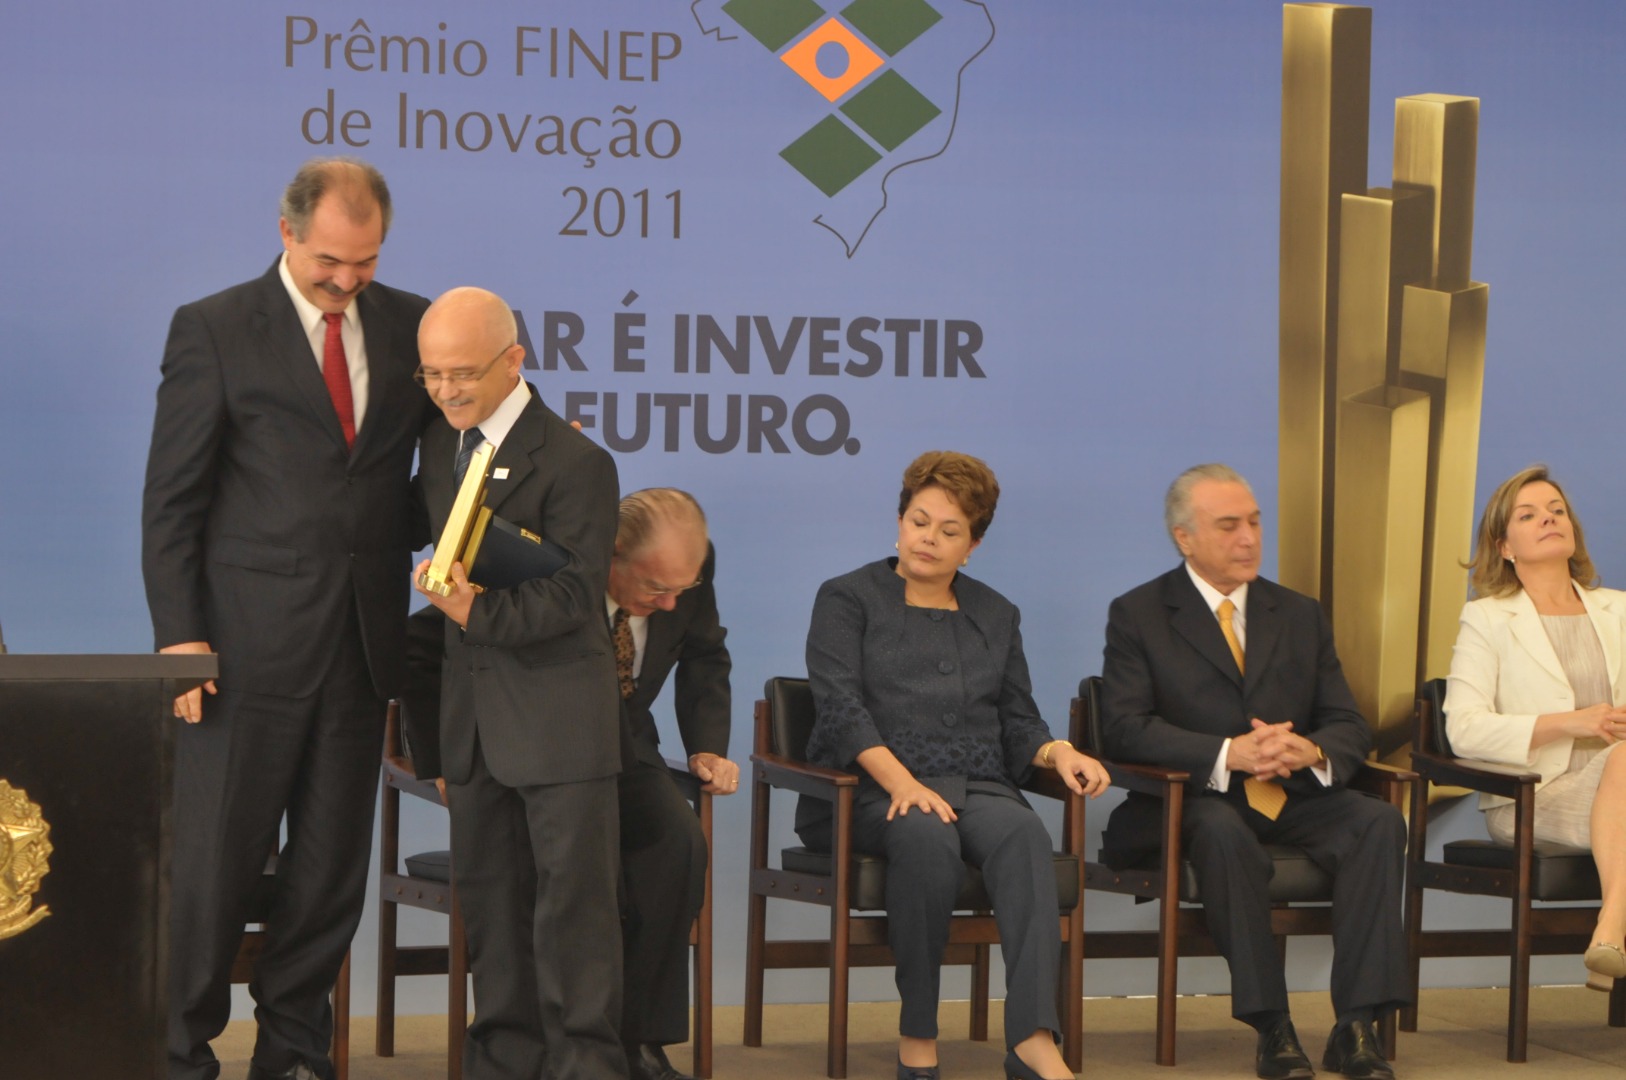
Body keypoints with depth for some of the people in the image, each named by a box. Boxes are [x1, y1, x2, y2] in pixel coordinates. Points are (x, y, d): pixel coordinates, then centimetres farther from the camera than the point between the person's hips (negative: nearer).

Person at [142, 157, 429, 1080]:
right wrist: (180, 634, -10)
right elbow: (172, 498, -3)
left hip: (363, 644, 4)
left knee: (334, 860, 9)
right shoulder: (213, 330, -1)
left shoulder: (409, 325, 10)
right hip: (248, 643, -4)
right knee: (217, 857, 0)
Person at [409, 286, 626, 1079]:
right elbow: (417, 528, 27)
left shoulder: (573, 462, -14)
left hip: (558, 709, -7)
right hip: (472, 707, 7)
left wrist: (481, 610, -29)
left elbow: (575, 594, -18)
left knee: (572, 888, -2)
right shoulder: (441, 440, 8)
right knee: (486, 888, 11)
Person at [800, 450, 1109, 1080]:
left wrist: (1058, 753, -7)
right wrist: (901, 781, -22)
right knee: (927, 836, -38)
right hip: (870, 793, -3)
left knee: (1023, 833, -32)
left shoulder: (996, 616, 22)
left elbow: (1017, 722, 18)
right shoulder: (847, 599, 9)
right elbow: (841, 705, -6)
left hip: (975, 787, 3)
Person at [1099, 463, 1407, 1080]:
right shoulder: (1137, 615, 3)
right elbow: (1125, 728, -10)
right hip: (1192, 800, -4)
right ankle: (1271, 1026, -32)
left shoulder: (1301, 617, 17)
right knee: (1222, 831, -38)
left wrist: (1313, 752, -16)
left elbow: (1349, 726, 10)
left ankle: (1356, 1025, -29)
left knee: (1380, 821, -25)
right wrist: (1228, 755, -23)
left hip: (1292, 798, 4)